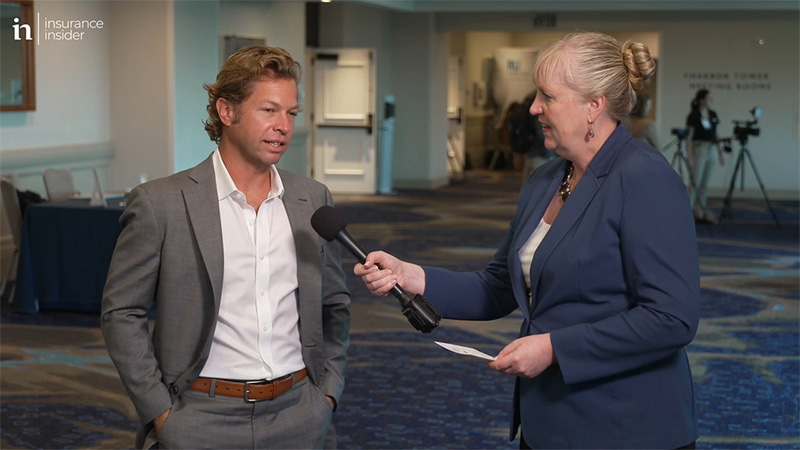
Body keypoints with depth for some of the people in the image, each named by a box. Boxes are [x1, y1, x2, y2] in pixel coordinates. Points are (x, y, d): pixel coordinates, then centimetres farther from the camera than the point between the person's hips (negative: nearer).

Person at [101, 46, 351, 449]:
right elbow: (121, 313, -4)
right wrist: (160, 412, -7)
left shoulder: (313, 200, 5)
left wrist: (328, 391, 6)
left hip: (298, 418, 4)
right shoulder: (160, 203, -7)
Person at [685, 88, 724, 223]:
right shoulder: (693, 116, -10)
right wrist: (689, 157, -16)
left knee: (704, 184, 8)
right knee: (695, 183, -7)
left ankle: (702, 213, 11)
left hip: (711, 150, 6)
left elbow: (715, 135, 16)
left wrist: (720, 153, 12)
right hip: (698, 149, -6)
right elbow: (688, 137, -10)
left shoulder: (713, 115, 9)